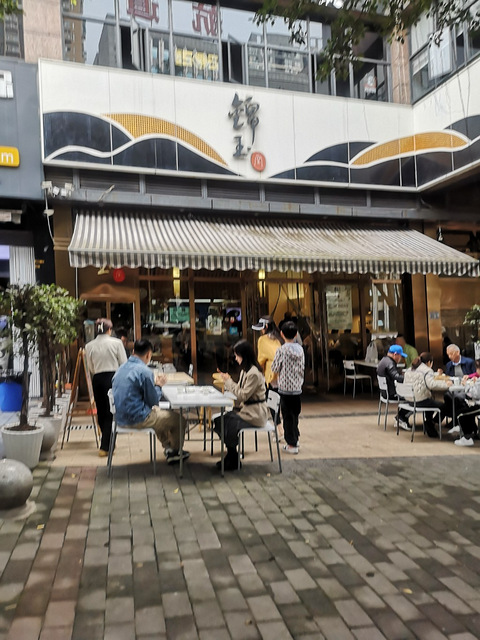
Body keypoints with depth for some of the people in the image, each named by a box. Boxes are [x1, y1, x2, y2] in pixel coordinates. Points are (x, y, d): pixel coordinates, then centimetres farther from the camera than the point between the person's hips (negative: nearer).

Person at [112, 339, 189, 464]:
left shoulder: (121, 369, 7)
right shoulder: (145, 371, -20)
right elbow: (153, 401, -14)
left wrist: (154, 384, 15)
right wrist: (158, 386, 3)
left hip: (121, 418, 9)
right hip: (138, 419, -9)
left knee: (159, 412, 33)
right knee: (179, 420, 6)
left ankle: (168, 448, 36)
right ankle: (175, 450, 31)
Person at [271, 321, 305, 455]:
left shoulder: (282, 350, -15)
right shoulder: (300, 349, 0)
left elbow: (275, 368, -6)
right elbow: (302, 368, 9)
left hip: (285, 388, -5)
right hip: (297, 388, 5)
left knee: (288, 415, 3)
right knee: (295, 414, 19)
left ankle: (292, 444, 8)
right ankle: (296, 437, 30)